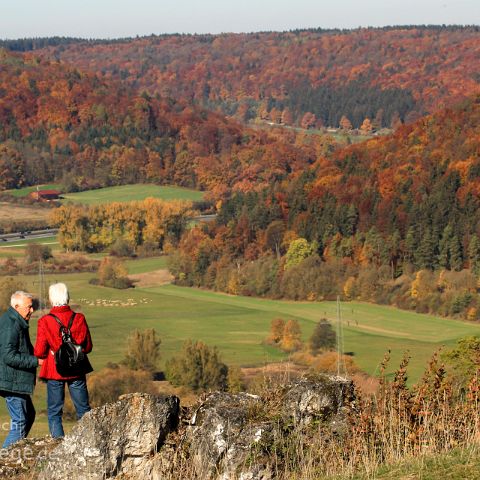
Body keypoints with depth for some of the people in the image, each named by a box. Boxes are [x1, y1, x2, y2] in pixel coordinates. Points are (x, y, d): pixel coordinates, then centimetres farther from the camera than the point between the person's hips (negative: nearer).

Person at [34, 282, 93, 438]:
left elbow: (39, 351, -10)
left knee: (54, 412, 7)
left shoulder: (45, 321, -12)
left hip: (54, 371, -2)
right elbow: (88, 346, 2)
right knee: (83, 410, 11)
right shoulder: (79, 318, -5)